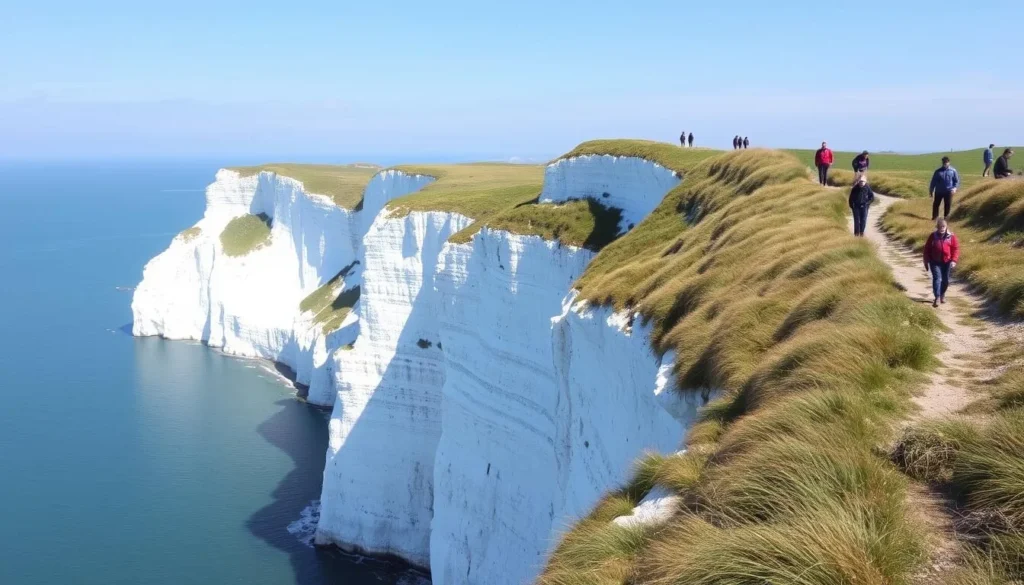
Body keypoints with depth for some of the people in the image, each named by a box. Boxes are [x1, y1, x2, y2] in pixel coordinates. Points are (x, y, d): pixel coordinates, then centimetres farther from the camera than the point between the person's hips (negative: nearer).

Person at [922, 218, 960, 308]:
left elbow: (955, 248, -3)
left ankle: (942, 295, 35)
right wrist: (926, 262, 1)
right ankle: (937, 298, -18)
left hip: (947, 262, 1)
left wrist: (954, 260, -15)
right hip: (935, 262, -1)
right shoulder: (933, 236, -2)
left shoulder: (951, 236, -4)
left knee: (945, 280, 12)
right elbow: (927, 249, 3)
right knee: (937, 278, -13)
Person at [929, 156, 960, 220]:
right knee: (935, 204, 6)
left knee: (947, 205, 4)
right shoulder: (938, 171, 1)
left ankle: (946, 217, 17)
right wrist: (931, 190, 5)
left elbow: (957, 180, 5)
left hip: (948, 191, -1)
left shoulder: (953, 171, 0)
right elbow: (933, 181, 6)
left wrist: (955, 188, -12)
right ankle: (935, 217, 20)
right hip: (939, 191, 1)